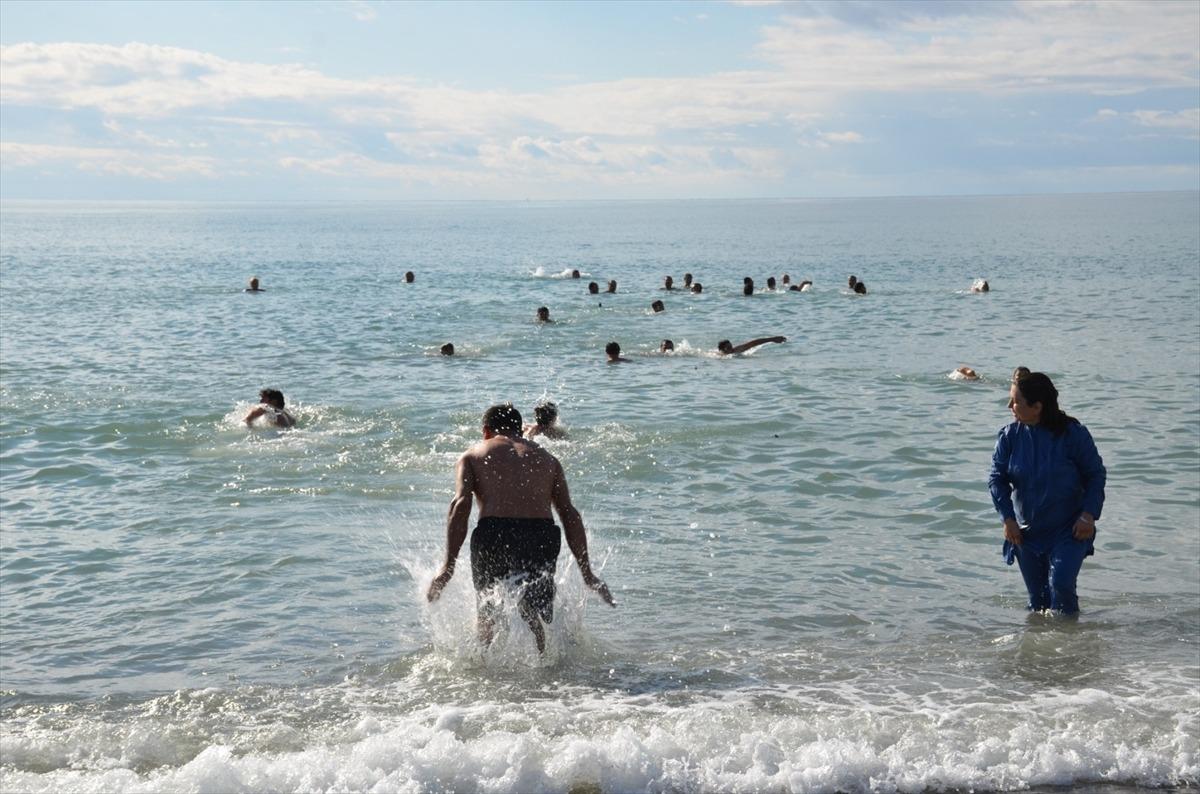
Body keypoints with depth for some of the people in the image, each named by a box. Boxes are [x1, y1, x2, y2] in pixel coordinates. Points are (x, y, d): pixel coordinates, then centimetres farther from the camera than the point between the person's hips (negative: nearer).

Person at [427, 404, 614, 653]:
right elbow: (570, 514, 14)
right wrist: (587, 573, 15)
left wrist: (448, 566, -5)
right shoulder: (547, 458, 25)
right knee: (533, 616, 13)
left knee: (487, 614, 17)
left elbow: (461, 504, -1)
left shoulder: (472, 456, 17)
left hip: (493, 534, -2)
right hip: (542, 537, 2)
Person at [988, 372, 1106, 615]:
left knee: (1061, 583, -21)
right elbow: (997, 478, -1)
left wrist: (1089, 515, -13)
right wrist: (1008, 518, -11)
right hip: (1027, 532, 4)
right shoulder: (1009, 436, -3)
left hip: (1068, 530, -4)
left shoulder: (1073, 434, -12)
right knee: (1037, 598, 8)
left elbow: (1096, 475, -3)